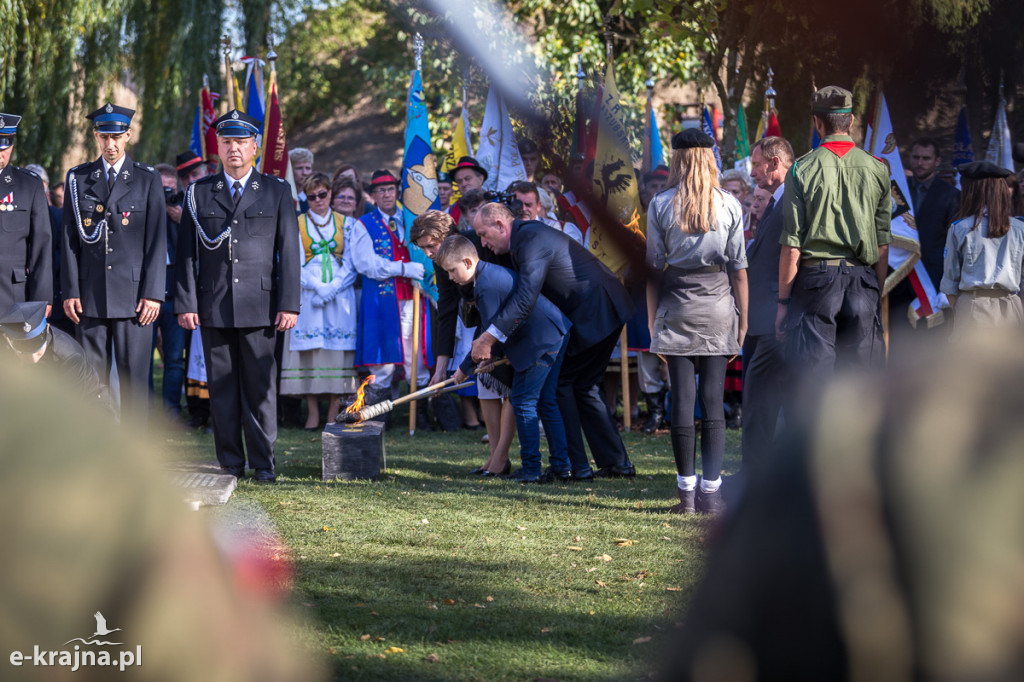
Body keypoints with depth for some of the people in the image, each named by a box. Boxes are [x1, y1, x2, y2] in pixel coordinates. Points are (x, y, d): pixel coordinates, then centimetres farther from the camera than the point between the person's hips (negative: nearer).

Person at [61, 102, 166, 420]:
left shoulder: (148, 179, 5)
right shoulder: (78, 178, 9)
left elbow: (157, 239, 1)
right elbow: (70, 239, 8)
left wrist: (153, 293, -6)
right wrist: (70, 291, 0)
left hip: (133, 295, -2)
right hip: (90, 296, 2)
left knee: (134, 379, -2)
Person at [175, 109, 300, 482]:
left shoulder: (276, 192, 7)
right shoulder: (199, 193, 10)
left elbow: (289, 251, 4)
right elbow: (187, 252, 7)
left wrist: (289, 304, -4)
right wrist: (186, 304, -1)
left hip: (259, 306, -1)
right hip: (213, 308, 1)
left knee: (260, 386, 0)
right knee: (221, 387, 4)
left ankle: (263, 463, 7)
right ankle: (230, 463, 11)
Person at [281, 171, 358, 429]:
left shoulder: (346, 224, 8)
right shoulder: (296, 225, 6)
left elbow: (350, 265, 4)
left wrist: (333, 288, -11)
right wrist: (318, 287, -14)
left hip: (340, 298, 0)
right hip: (308, 298, 0)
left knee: (337, 351, -4)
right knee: (309, 350, -5)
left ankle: (334, 415, -2)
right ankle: (313, 414, -3)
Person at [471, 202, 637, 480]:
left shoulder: (532, 239, -20)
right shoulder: (525, 236, 14)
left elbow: (526, 298, -30)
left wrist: (490, 337, -32)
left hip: (595, 315, -10)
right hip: (603, 312, 10)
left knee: (558, 382, -5)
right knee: (583, 387, 14)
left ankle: (575, 464, -4)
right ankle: (617, 462, 16)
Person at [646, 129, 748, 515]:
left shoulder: (661, 205, 1)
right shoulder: (729, 205, 2)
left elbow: (654, 267, 1)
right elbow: (739, 267, 2)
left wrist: (652, 322, 6)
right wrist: (742, 321, 8)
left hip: (676, 307, 0)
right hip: (718, 306, 0)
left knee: (682, 398, 1)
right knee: (713, 399, 2)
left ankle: (687, 492, 1)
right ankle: (711, 491, -2)